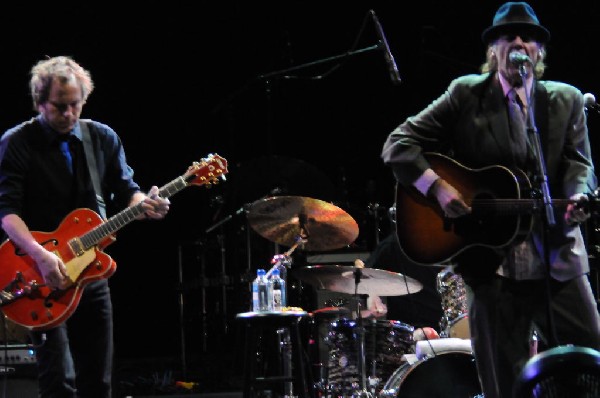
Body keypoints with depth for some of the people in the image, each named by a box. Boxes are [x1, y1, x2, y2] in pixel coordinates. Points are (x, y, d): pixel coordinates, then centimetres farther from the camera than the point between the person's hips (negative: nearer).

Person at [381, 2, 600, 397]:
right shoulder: (466, 95, 5)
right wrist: (437, 186, -14)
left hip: (559, 262, 2)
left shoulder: (567, 100, 12)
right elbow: (397, 145, 2)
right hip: (492, 265, -2)